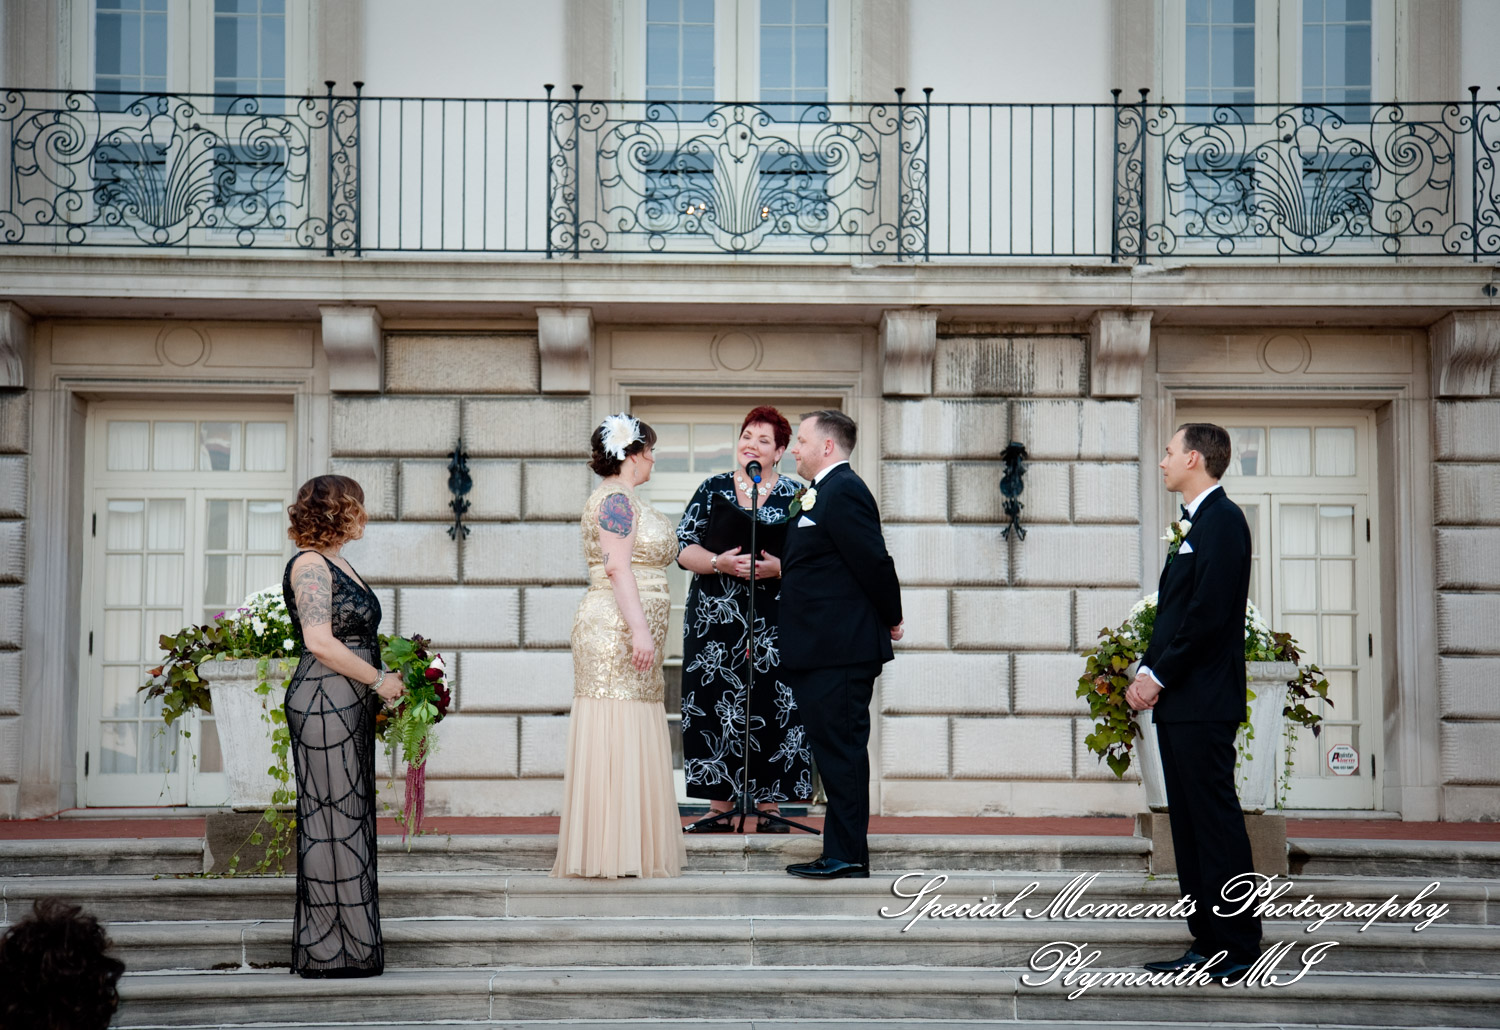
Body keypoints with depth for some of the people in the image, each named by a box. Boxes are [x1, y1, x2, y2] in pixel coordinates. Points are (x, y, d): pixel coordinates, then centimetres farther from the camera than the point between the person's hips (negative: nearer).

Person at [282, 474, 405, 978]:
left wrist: (381, 686, 13)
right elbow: (320, 643, -20)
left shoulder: (336, 565, 18)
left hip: (350, 706, 10)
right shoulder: (310, 565, -11)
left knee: (349, 817, 12)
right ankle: (327, 950, -1)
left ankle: (349, 942, 18)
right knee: (331, 819, -6)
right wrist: (379, 680, -13)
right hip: (324, 704, -10)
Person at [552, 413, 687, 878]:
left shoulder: (622, 500, 20)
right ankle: (609, 854, -10)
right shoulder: (616, 499, -11)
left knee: (627, 741, 10)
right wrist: (640, 629, -25)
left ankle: (625, 849, 12)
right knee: (617, 736, -10)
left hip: (626, 632, 11)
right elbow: (616, 566, -20)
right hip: (617, 629, -11)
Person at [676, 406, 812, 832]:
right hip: (716, 619, 1)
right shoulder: (713, 489, 9)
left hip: (775, 621, -1)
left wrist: (777, 568, -17)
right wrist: (720, 563, -15)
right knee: (715, 705, -1)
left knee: (772, 707, -3)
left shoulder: (795, 496, 6)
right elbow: (684, 549, 3)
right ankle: (719, 806, 6)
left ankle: (768, 806, 5)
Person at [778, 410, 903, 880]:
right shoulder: (822, 493, 19)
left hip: (840, 652, -10)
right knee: (835, 749, 12)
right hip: (824, 651, 10)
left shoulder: (843, 492, -13)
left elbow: (874, 561, -17)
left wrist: (891, 620, -5)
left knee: (842, 749, -7)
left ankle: (847, 855, -3)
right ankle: (843, 853, 17)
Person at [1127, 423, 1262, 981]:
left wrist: (1159, 676, -14)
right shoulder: (1198, 522, 20)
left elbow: (1208, 614, -19)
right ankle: (1208, 942, 15)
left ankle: (1237, 946, -3)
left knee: (1216, 820, -7)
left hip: (1202, 703, -10)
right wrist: (1147, 672, 8)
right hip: (1177, 702, 10)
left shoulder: (1222, 520, -11)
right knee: (1189, 825, 10)